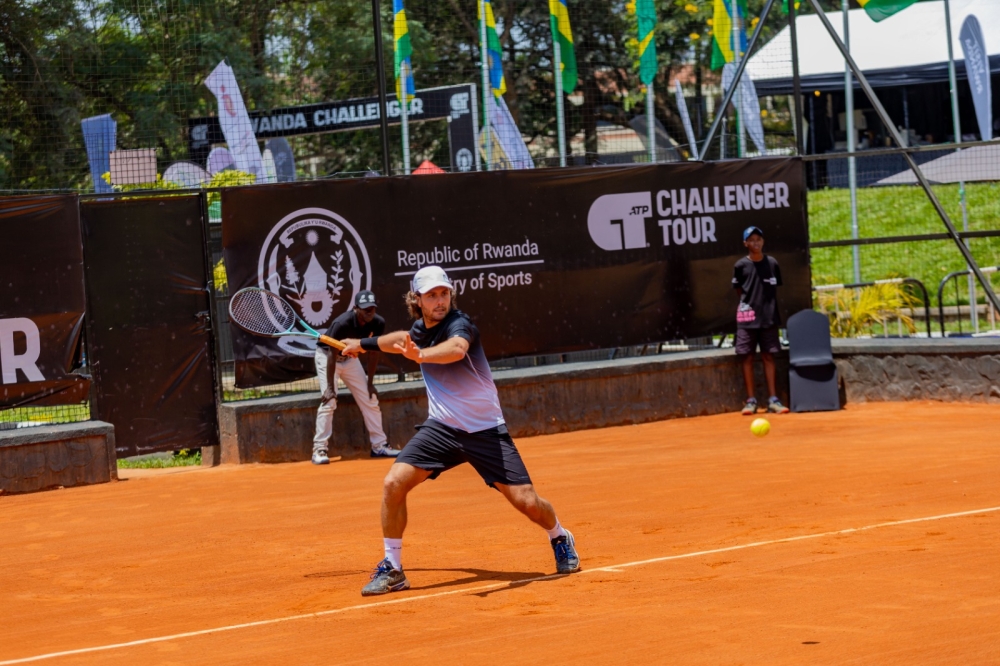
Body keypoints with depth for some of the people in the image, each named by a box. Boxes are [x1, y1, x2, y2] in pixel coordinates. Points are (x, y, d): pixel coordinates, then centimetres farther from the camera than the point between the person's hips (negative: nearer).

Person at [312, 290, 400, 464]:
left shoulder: (378, 323, -19)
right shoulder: (342, 324, -35)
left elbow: (373, 352, -5)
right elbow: (332, 355, -29)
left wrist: (370, 383, -1)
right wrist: (330, 387, -29)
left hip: (349, 358, 6)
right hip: (326, 355, -6)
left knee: (370, 400, 3)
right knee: (329, 402, -18)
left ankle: (379, 445, 12)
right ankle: (319, 450, -16)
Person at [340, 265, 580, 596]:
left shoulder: (459, 325, -20)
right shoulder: (421, 328, 2)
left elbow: (457, 348, -47)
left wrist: (421, 355, -64)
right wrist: (366, 344, 39)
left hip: (485, 430, -5)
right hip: (441, 428, 5)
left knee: (526, 501, -9)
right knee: (394, 482, -15)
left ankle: (560, 539, 26)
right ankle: (391, 569, -1)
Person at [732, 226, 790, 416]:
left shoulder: (772, 263, 4)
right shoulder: (741, 266, 0)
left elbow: (775, 289, 12)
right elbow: (739, 290, 8)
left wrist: (767, 306, 4)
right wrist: (751, 303, 3)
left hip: (769, 317, 1)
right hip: (747, 317, -1)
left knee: (768, 357, 3)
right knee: (747, 358, 0)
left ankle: (773, 400, 5)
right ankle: (751, 400, 4)